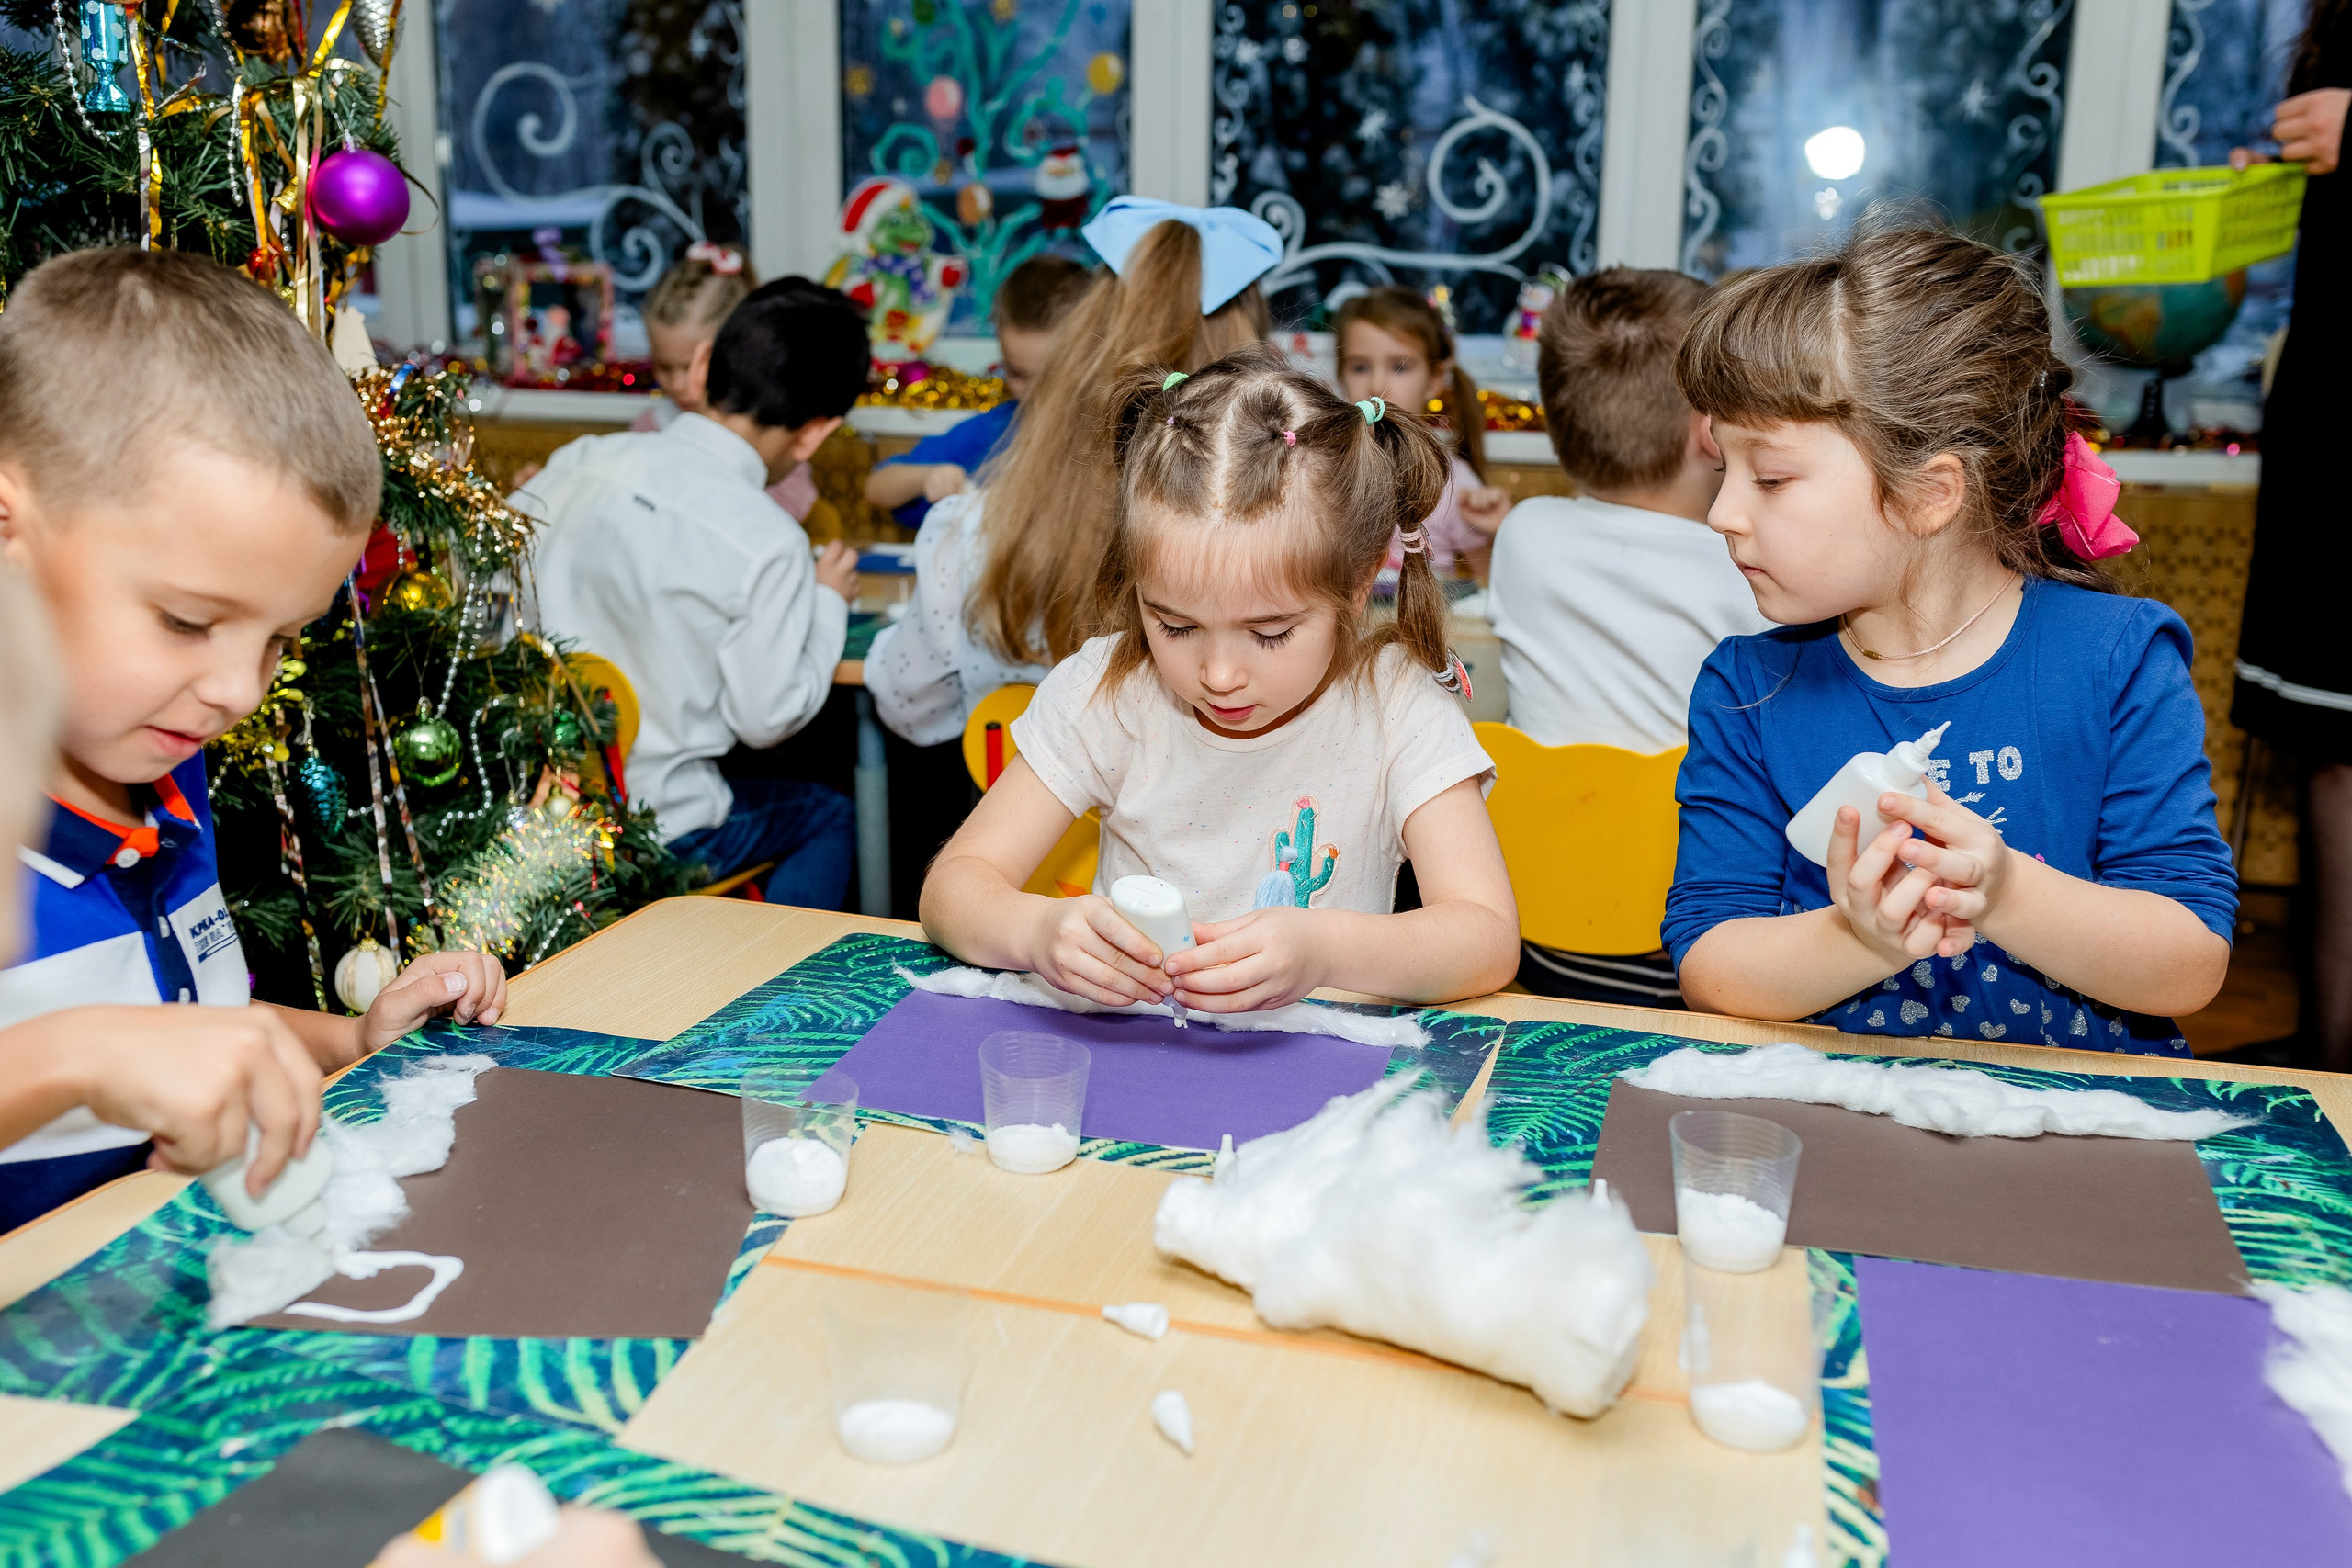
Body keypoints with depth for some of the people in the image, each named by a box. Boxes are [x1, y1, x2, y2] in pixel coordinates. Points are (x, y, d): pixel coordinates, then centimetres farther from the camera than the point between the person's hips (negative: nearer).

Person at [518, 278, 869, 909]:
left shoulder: (581, 461, -4)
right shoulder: (770, 543, -20)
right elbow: (766, 717, -13)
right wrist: (828, 602, 1)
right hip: (660, 834, -5)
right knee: (826, 814, 23)